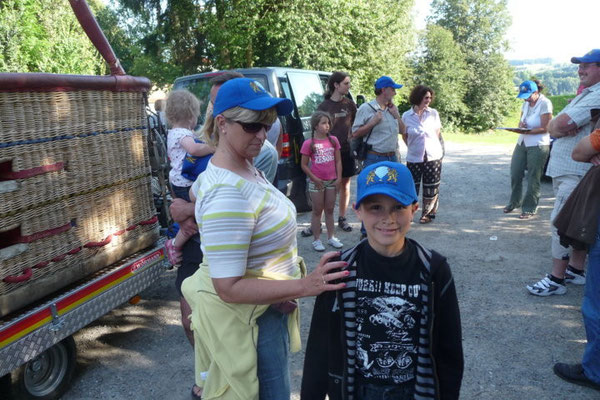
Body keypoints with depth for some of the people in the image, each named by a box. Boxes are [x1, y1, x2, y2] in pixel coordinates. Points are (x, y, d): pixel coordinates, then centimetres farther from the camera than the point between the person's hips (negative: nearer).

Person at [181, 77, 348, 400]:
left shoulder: (242, 166, -1)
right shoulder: (228, 195, -31)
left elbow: (195, 194, 21)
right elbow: (228, 287, -30)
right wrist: (304, 286, -32)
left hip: (267, 308, 9)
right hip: (247, 318, -9)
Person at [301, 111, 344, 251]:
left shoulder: (333, 140, 3)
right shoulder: (308, 143, -8)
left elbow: (338, 161, 6)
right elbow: (304, 165, -6)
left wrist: (339, 178, -2)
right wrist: (315, 179, -12)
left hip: (332, 181, 3)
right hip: (317, 182, -3)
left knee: (329, 210, 13)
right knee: (317, 211, 6)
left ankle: (331, 237, 23)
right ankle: (317, 240, 14)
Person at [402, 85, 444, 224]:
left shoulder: (433, 113, 1)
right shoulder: (406, 116, -4)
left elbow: (438, 133, 12)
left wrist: (436, 148, 12)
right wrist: (414, 147, 9)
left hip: (433, 156, 1)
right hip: (414, 158, -1)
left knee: (431, 187, 6)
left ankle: (428, 213, 22)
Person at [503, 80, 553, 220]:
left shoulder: (545, 103, -12)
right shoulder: (526, 103, 9)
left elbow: (545, 128, -14)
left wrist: (527, 131, -24)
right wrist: (521, 124, -7)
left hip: (538, 145, -7)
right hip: (522, 143, 7)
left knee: (533, 178, -1)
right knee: (515, 174, 7)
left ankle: (529, 209, 7)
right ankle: (514, 202, 25)